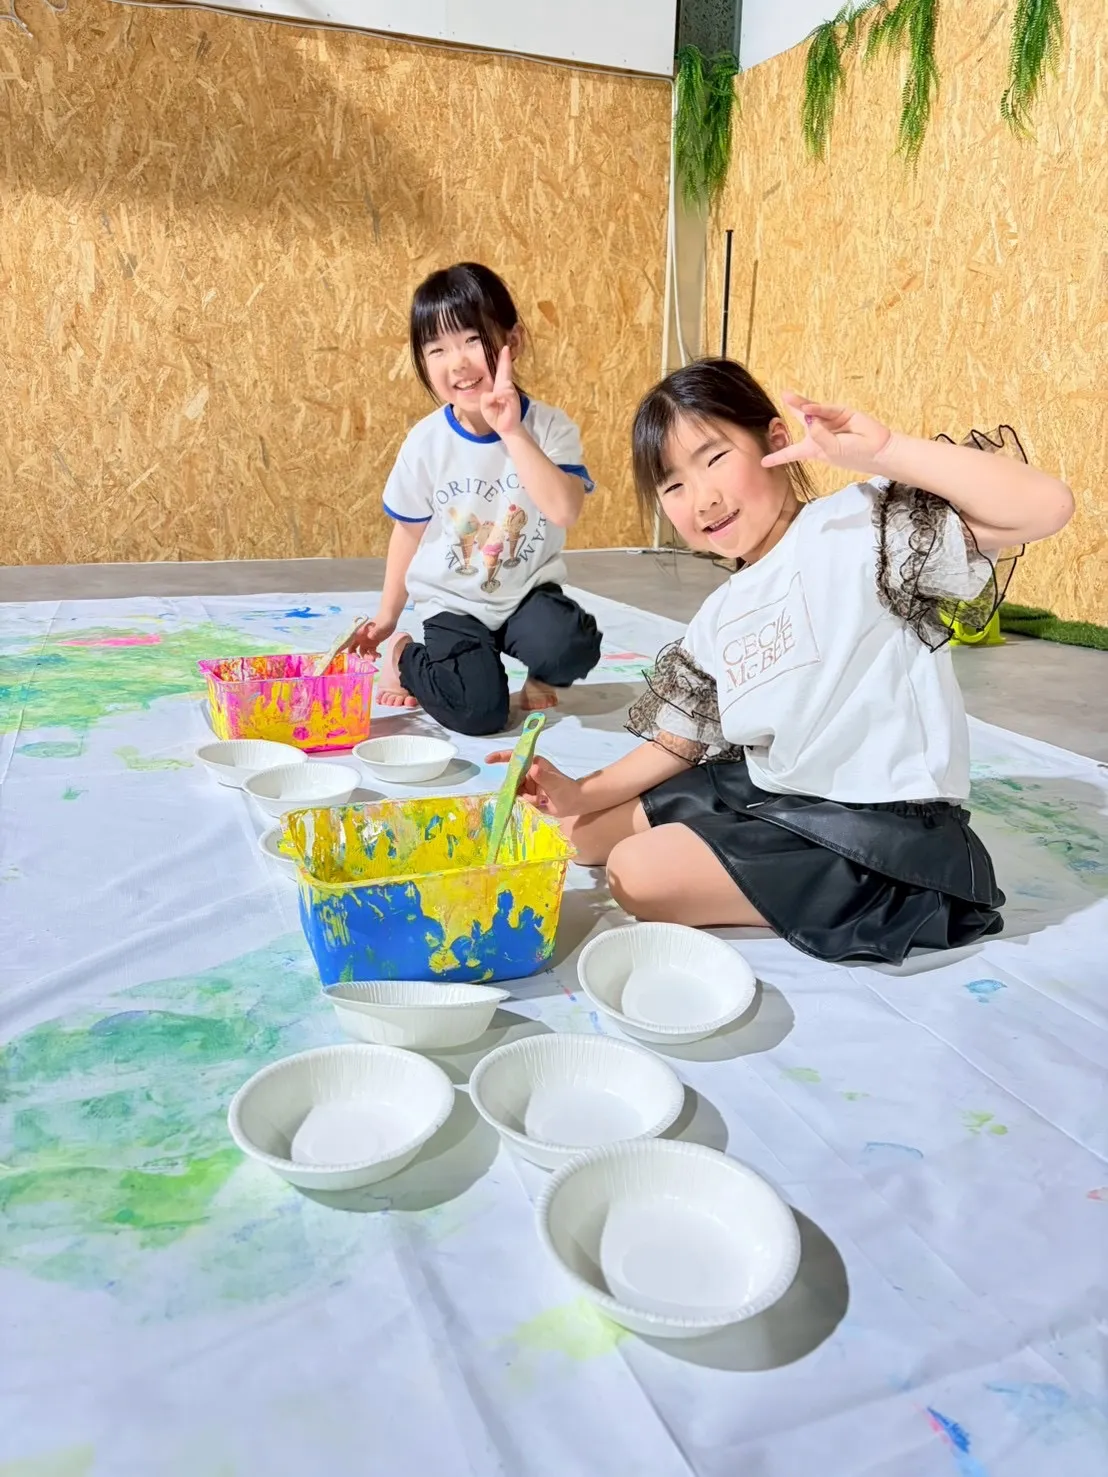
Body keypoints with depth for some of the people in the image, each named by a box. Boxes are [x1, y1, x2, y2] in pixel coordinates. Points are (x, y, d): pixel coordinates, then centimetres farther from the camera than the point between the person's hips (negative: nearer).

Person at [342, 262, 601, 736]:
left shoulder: (550, 427, -12)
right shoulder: (426, 442, -9)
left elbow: (565, 510, -28)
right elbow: (410, 531, 5)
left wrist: (512, 433, -32)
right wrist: (386, 616, 13)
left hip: (528, 593, 0)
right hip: (453, 604, 0)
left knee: (572, 647, -31)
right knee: (478, 712, -20)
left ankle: (539, 678, 6)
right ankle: (405, 657, 12)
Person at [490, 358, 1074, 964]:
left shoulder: (859, 530, -15)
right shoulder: (717, 619, 9)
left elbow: (1046, 506, -26)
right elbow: (678, 743, 16)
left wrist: (882, 449, -29)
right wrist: (580, 794, 4)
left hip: (885, 829, -9)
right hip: (766, 797, 9)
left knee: (639, 872, -20)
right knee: (582, 833, 16)